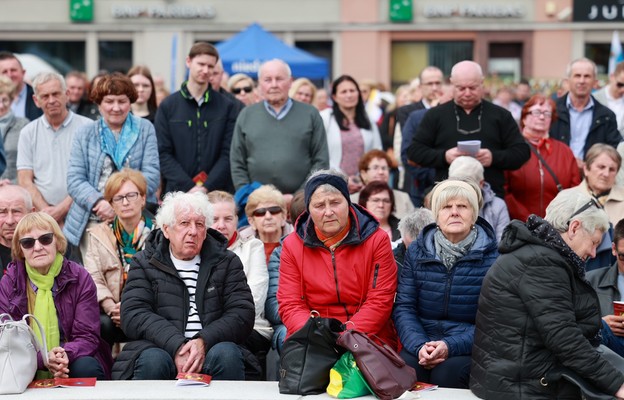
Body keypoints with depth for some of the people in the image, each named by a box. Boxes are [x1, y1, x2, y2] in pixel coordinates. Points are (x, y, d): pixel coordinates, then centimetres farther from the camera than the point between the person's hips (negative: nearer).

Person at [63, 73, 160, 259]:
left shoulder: (145, 129, 8)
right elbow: (74, 180, 3)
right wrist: (99, 202, -16)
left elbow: (152, 174, -1)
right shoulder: (86, 135, 11)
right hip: (93, 221, 1)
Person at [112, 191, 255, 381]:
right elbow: (133, 314, -1)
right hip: (161, 347, -1)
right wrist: (177, 346, -18)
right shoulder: (144, 263, 13)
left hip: (210, 347, 1)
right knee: (152, 360, -34)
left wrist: (204, 341, -17)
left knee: (226, 354, -32)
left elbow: (243, 313, 3)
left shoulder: (227, 262, 15)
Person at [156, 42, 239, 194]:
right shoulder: (168, 106, 8)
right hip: (177, 192, 0)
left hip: (217, 193, 0)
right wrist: (189, 188, -11)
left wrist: (207, 187, -12)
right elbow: (163, 154, 2)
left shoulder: (228, 107, 8)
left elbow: (228, 153, 2)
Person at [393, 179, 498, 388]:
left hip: (469, 348, -1)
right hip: (421, 342, 1)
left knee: (447, 374, -32)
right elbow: (404, 307, 3)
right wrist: (420, 345, -16)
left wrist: (451, 346, -21)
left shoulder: (492, 256, -1)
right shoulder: (416, 251, 8)